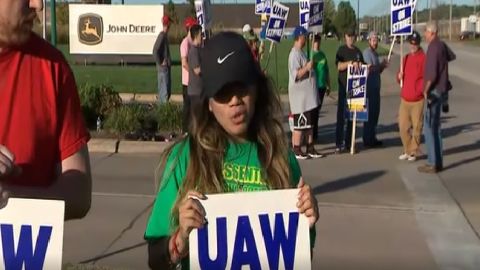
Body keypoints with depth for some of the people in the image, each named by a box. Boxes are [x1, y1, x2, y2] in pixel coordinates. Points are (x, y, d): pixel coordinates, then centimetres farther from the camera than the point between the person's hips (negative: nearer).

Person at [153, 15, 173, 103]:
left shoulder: (165, 35, 13)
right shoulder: (162, 36, -15)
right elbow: (155, 51, -24)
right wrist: (160, 63, -17)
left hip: (167, 67, 10)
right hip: (163, 68, -10)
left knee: (168, 90, 14)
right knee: (164, 91, -8)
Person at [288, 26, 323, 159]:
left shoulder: (301, 52, 16)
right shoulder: (294, 54, -15)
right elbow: (295, 74, -23)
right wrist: (307, 68, -28)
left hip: (308, 95, 10)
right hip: (300, 95, -10)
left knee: (309, 123, 14)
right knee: (300, 124, -5)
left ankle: (310, 148, 21)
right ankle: (296, 150, 3)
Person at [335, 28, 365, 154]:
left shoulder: (358, 51, 15)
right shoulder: (341, 50, 1)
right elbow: (339, 66, -11)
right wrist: (351, 63, -24)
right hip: (344, 86, -5)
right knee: (341, 115, -6)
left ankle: (349, 142, 13)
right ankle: (339, 144, -4)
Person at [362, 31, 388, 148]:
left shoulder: (375, 53, 19)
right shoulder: (367, 52, -10)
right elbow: (370, 68, -19)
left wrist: (383, 65, 4)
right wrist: (382, 65, -6)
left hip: (376, 87, 9)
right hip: (369, 87, -9)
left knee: (375, 112, 12)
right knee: (370, 113, -6)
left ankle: (372, 138, 20)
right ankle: (368, 139, -2)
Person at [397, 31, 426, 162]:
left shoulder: (424, 58, -6)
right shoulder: (406, 58, 14)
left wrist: (421, 89, -19)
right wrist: (399, 76, 1)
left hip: (418, 100, -6)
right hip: (404, 99, 6)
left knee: (416, 127, 2)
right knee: (403, 126, 8)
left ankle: (413, 152, 13)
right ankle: (407, 150, 22)